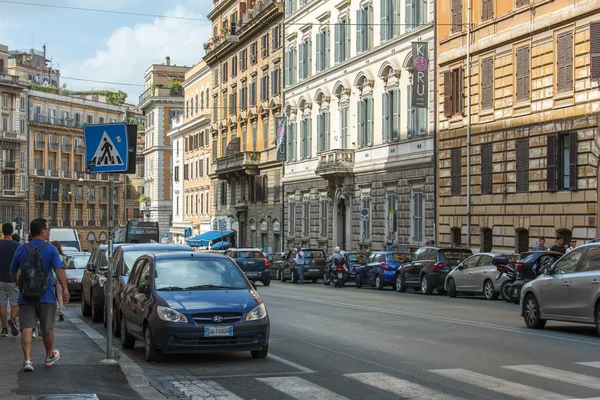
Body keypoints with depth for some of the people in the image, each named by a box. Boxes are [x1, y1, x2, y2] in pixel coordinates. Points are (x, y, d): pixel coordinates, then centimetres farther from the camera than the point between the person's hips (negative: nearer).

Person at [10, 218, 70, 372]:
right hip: (46, 296, -1)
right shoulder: (50, 250, -5)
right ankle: (49, 357, 31)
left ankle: (27, 360, -17)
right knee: (47, 329, 13)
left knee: (26, 328, -3)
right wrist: (65, 289, -22)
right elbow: (59, 270, -19)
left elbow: (13, 272, 14)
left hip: (26, 296, 2)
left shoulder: (21, 249, 4)